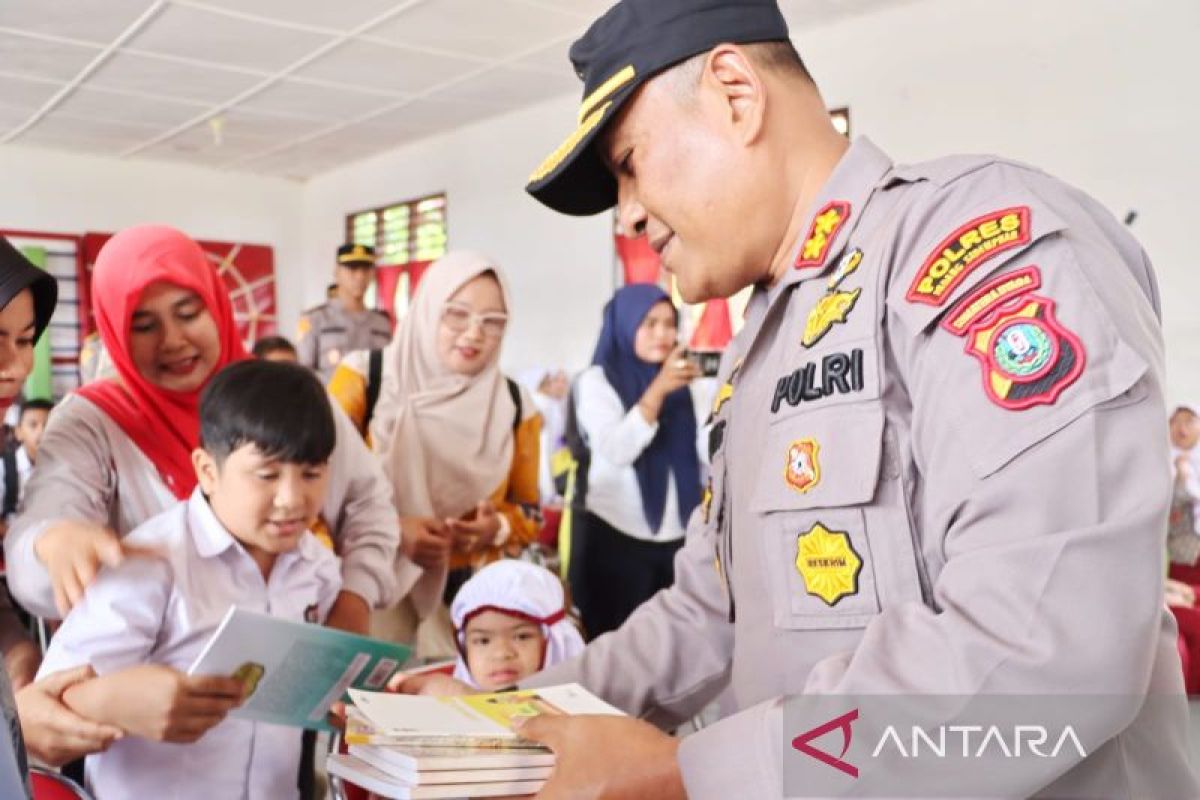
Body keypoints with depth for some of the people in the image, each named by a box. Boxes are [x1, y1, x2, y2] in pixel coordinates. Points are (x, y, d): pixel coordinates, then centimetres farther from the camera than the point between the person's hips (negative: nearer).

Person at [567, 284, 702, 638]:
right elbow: (617, 450, -17)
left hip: (675, 538, 5)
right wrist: (658, 389, -25)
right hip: (616, 536, -4)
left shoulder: (677, 384, 13)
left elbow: (689, 458, 11)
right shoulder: (596, 381, -2)